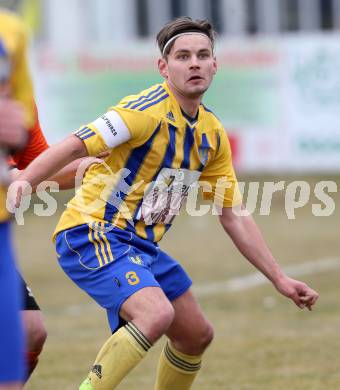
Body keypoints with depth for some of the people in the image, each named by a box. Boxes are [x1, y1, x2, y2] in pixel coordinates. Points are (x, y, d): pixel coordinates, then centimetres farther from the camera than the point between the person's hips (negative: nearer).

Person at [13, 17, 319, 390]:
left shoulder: (213, 134, 9)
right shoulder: (148, 110, -16)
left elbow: (234, 218, 16)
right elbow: (73, 147, -24)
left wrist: (279, 279, 13)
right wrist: (22, 182, -41)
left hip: (141, 245, 9)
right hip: (91, 233, -9)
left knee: (196, 335, 15)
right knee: (157, 314, -31)